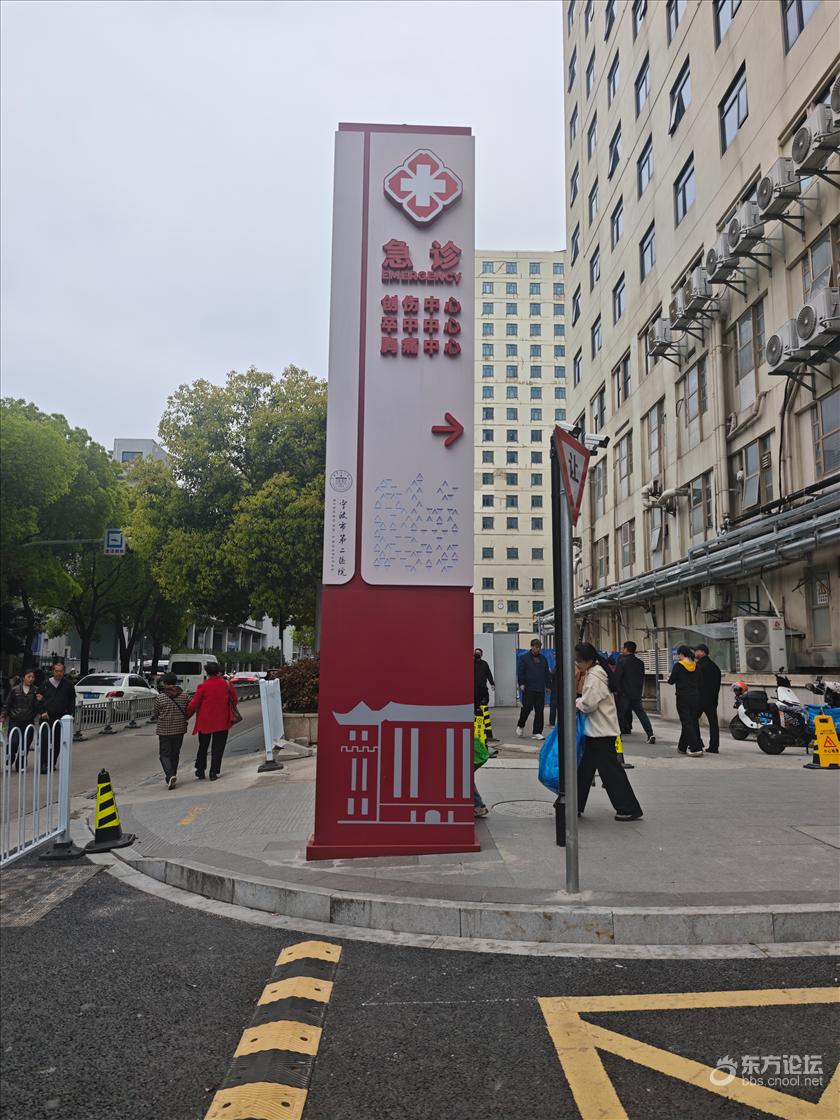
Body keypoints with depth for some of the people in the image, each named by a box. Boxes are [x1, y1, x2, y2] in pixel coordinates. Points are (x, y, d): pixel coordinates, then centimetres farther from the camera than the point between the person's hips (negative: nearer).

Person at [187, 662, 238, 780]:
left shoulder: (202, 686, -11)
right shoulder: (226, 684, -5)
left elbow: (194, 704, -10)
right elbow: (235, 700, 4)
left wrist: (187, 714, 6)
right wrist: (230, 711, 21)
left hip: (205, 721, 0)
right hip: (221, 722, 0)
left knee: (203, 747, 16)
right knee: (218, 747, 8)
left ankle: (200, 770, 24)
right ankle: (214, 772, 4)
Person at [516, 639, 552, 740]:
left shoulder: (543, 658, 14)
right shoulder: (524, 658, 1)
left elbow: (547, 673, 18)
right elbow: (520, 672, -2)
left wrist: (548, 685, 13)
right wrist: (521, 684, -11)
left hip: (540, 689, 4)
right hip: (528, 689, -4)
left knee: (539, 711, 2)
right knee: (527, 708, -6)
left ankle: (537, 732, 7)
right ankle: (520, 726, 20)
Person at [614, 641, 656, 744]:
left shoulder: (621, 661, -12)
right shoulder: (640, 662, 9)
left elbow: (617, 677, -16)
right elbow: (642, 677, 16)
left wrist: (616, 690, -6)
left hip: (624, 693, -6)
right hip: (637, 693, 6)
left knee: (620, 714, 5)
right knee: (641, 713, 7)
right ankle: (650, 734, -4)